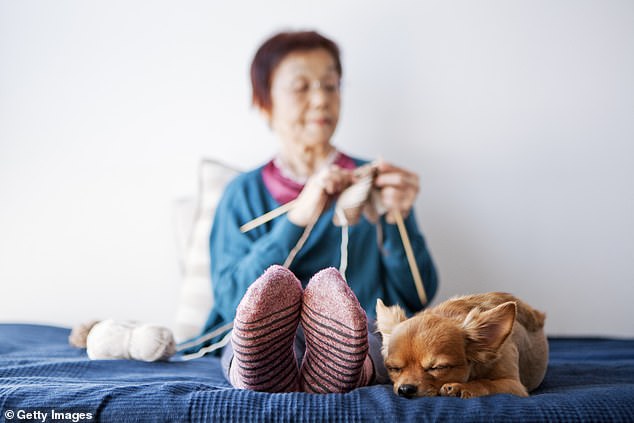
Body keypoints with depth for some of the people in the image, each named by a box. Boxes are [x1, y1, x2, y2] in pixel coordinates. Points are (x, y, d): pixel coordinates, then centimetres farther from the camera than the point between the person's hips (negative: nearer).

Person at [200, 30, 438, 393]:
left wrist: (398, 220, -6)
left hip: (362, 338, 0)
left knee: (328, 286, -34)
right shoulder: (244, 194, 15)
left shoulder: (370, 182, 17)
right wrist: (297, 219, -9)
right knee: (274, 283, -34)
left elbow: (417, 297, 11)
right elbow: (231, 299, 0)